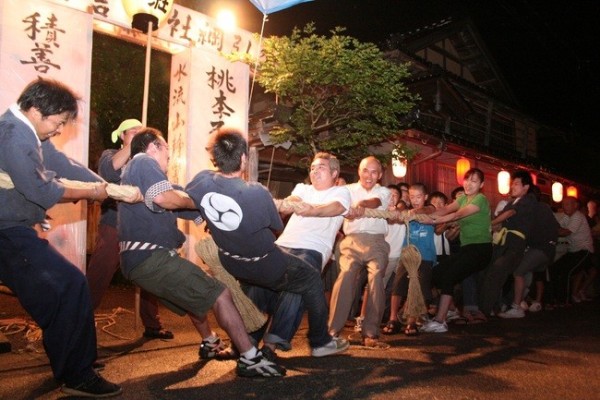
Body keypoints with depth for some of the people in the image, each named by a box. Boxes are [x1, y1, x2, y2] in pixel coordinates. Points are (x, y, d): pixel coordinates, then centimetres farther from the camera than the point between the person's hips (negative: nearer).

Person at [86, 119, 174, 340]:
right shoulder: (110, 154, 6)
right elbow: (107, 172, -19)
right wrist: (130, 146, -17)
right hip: (114, 228, -4)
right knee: (96, 280, -5)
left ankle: (152, 326, 18)